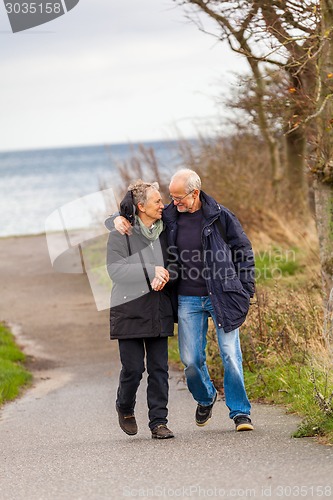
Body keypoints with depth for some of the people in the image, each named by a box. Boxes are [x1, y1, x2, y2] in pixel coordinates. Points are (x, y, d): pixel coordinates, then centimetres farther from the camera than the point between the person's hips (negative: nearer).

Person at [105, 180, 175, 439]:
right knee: (133, 367, -3)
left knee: (159, 368, 1)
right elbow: (115, 269, -15)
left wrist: (163, 277, -5)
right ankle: (125, 408, 25)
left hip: (158, 310, 5)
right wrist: (151, 272, -21)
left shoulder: (163, 231, 9)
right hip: (129, 310, -5)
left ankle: (159, 422, 5)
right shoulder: (121, 232, -7)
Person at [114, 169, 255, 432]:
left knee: (231, 354, -5)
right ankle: (206, 398, 31)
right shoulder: (169, 216, 2)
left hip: (221, 297, -3)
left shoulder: (220, 216, -4)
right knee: (191, 359, 1)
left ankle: (240, 411, 8)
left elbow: (244, 251, 3)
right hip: (188, 300, 3)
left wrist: (245, 292, -1)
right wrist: (120, 219, -5)